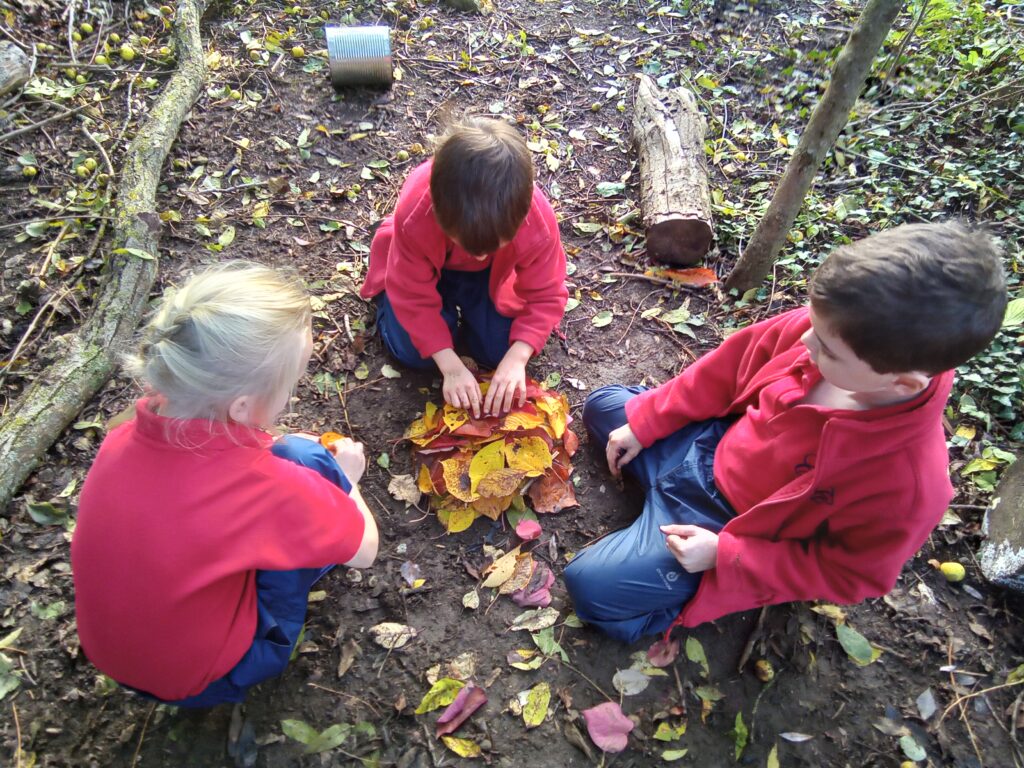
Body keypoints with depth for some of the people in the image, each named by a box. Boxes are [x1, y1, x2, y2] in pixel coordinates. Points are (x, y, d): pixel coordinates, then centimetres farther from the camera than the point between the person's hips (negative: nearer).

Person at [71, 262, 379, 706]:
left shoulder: (123, 440, -17)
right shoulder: (266, 485, -34)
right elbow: (363, 551, -13)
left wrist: (272, 455, 10)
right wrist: (344, 478, 4)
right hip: (207, 681, -5)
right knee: (308, 460, -11)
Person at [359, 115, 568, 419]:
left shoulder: (539, 224, -38)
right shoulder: (413, 215, -40)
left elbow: (546, 296, -23)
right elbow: (413, 297, -27)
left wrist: (517, 358, -36)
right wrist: (450, 365, -32)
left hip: (493, 274, 1)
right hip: (422, 269, -1)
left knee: (499, 352, -9)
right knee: (413, 353, -11)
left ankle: (461, 304, 20)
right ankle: (387, 295, 20)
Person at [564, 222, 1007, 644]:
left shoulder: (908, 482, -35)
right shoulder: (827, 330, -23)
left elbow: (846, 574, -17)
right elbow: (728, 369, -4)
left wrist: (724, 557, -21)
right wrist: (643, 424, 1)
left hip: (733, 532, -5)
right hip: (707, 448, 6)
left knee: (589, 585, -15)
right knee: (601, 406, 17)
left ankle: (694, 599, 6)